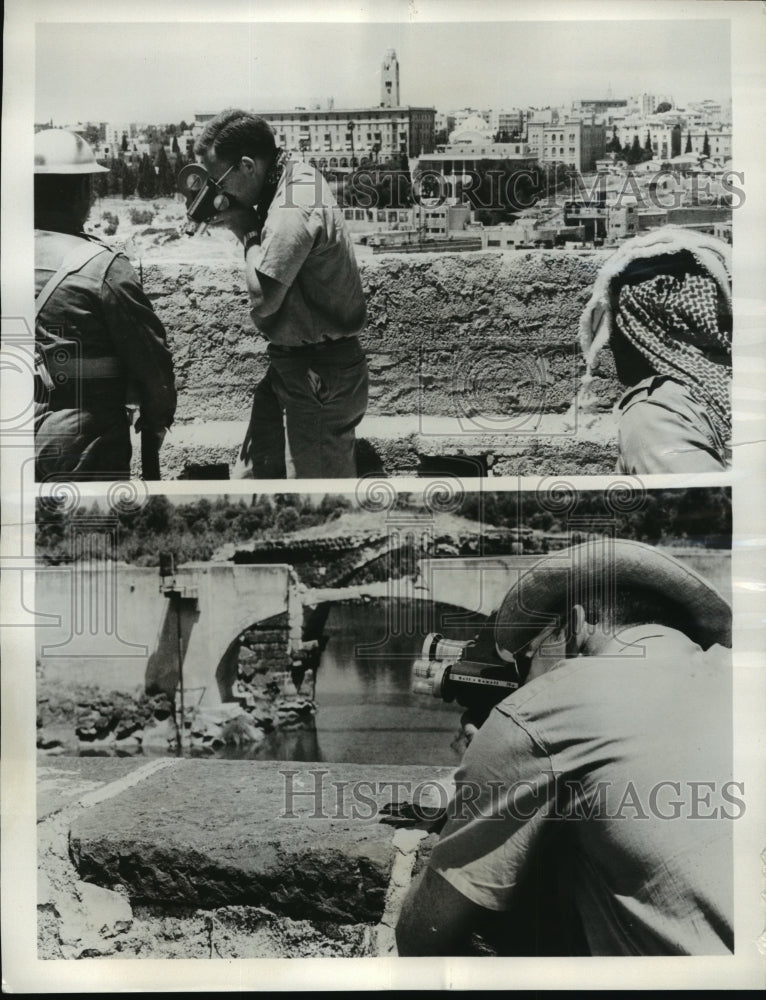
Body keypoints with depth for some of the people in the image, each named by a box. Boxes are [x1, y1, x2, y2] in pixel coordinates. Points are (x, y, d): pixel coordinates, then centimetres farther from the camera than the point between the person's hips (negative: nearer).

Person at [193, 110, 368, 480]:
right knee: (253, 473, 16)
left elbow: (262, 300, -22)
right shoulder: (299, 173, 6)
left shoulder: (292, 213, -25)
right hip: (292, 363, 10)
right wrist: (239, 220, -4)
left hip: (319, 378, -10)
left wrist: (246, 231, -11)